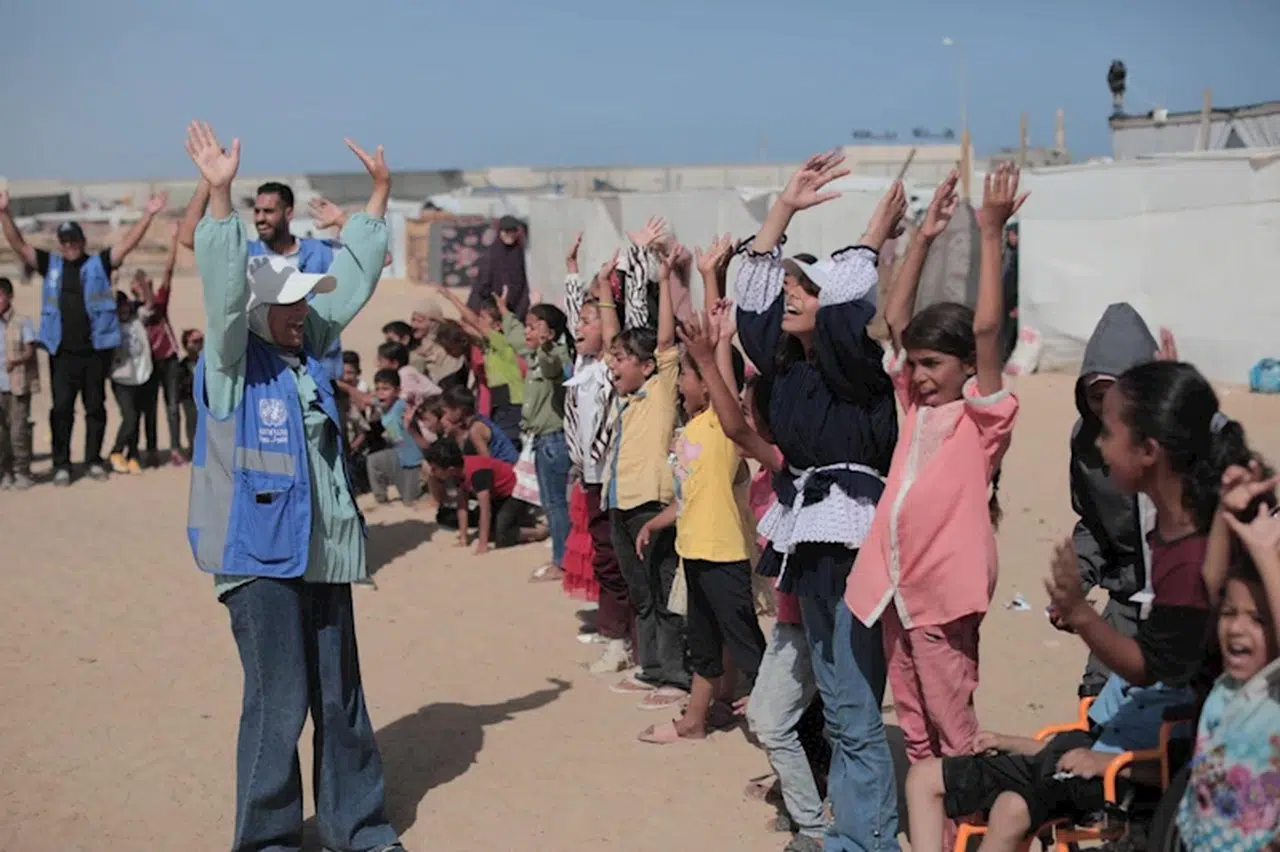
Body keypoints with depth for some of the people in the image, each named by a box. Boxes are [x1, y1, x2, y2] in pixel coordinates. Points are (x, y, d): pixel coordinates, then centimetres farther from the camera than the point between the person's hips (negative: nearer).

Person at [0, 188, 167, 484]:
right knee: (61, 409, 0)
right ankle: (61, 465, 5)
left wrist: (148, 214, -14)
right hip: (62, 352, 1)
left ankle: (94, 460, 18)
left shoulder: (99, 264, 5)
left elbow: (128, 243, -3)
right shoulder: (50, 264, 10)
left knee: (96, 407, 8)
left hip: (95, 350, -1)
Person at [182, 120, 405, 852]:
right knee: (279, 703, -3)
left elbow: (353, 277, 15)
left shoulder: (310, 348, 10)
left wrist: (380, 192, 14)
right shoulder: (234, 365, -6)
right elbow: (225, 290, -22)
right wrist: (221, 197, -33)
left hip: (324, 553, 7)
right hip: (262, 556, -6)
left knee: (341, 699, 14)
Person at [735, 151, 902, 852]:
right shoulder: (789, 364, 10)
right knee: (837, 707, 16)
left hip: (854, 540, -9)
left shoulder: (857, 361, -11)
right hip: (812, 539, 9)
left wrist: (876, 235, -12)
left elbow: (844, 303, -28)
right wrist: (785, 206, 15)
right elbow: (750, 298, 15)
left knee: (855, 715, -5)